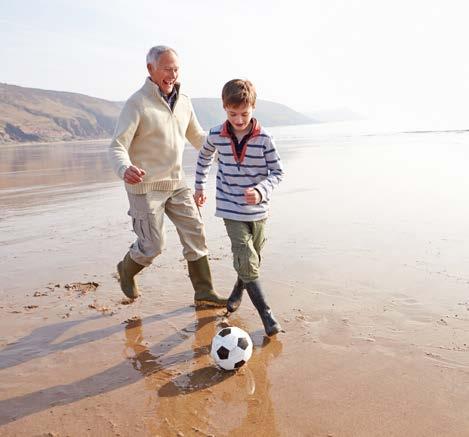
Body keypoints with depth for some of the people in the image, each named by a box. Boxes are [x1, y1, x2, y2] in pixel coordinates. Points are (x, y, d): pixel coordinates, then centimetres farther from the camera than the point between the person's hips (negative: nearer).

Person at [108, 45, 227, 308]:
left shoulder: (183, 101, 6)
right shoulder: (137, 103, -13)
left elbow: (198, 137, 18)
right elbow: (117, 146, -19)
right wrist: (125, 169, -41)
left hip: (176, 183, 6)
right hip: (146, 186, -6)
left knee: (195, 234, 3)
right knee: (153, 246, 0)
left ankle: (204, 292, 13)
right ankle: (127, 270, 32)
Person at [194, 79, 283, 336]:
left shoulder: (263, 138, -11)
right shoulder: (216, 136, -5)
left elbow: (277, 172, -7)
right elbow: (204, 156, 16)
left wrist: (260, 191, -24)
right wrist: (200, 186, 21)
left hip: (258, 210, 1)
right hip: (231, 210, -1)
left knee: (252, 260, 16)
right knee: (246, 262, -10)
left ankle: (238, 291, 45)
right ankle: (266, 314, -2)